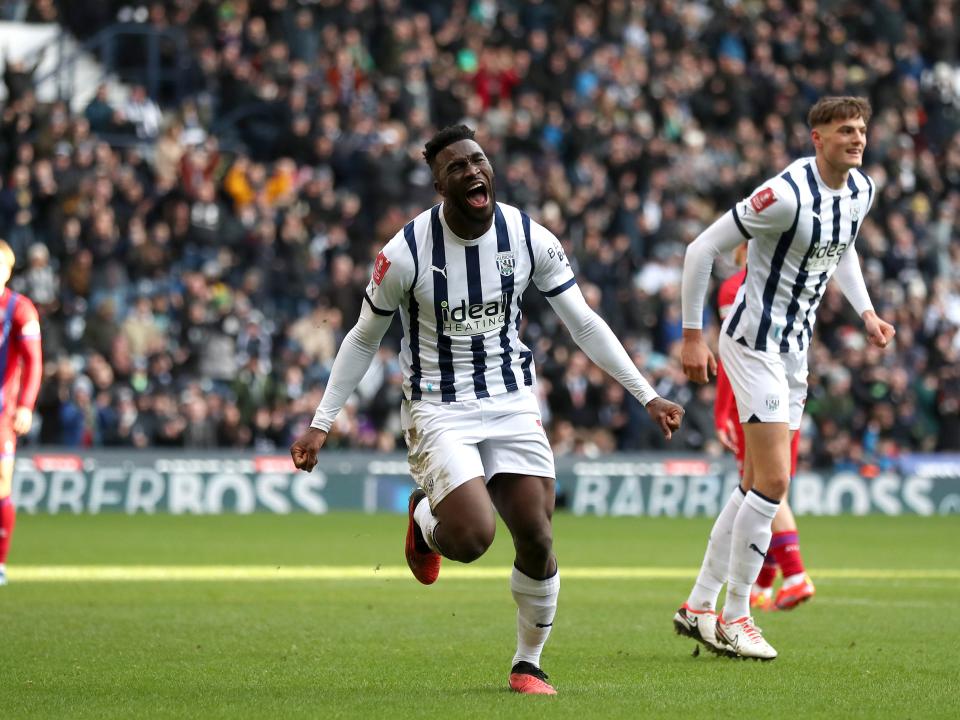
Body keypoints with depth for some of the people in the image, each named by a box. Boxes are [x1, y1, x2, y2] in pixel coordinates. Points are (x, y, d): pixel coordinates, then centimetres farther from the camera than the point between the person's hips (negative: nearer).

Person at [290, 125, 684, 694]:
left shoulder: (529, 238, -6)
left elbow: (584, 324, 4)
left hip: (512, 404, 3)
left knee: (537, 540, -6)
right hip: (438, 408, -3)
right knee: (472, 536, -23)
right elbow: (363, 341, 0)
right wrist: (321, 423, -1)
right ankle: (425, 519, 15)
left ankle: (529, 665, 16)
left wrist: (648, 396, 1)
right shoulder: (406, 253, -14)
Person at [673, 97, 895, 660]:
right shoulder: (786, 195, -23)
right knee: (773, 483, -12)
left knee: (757, 487, 11)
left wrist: (866, 311, 12)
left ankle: (700, 606, 20)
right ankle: (734, 618, 0)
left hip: (795, 348, 9)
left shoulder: (862, 190, 3)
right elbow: (702, 250, -17)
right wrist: (692, 335, -14)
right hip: (754, 343, -9)